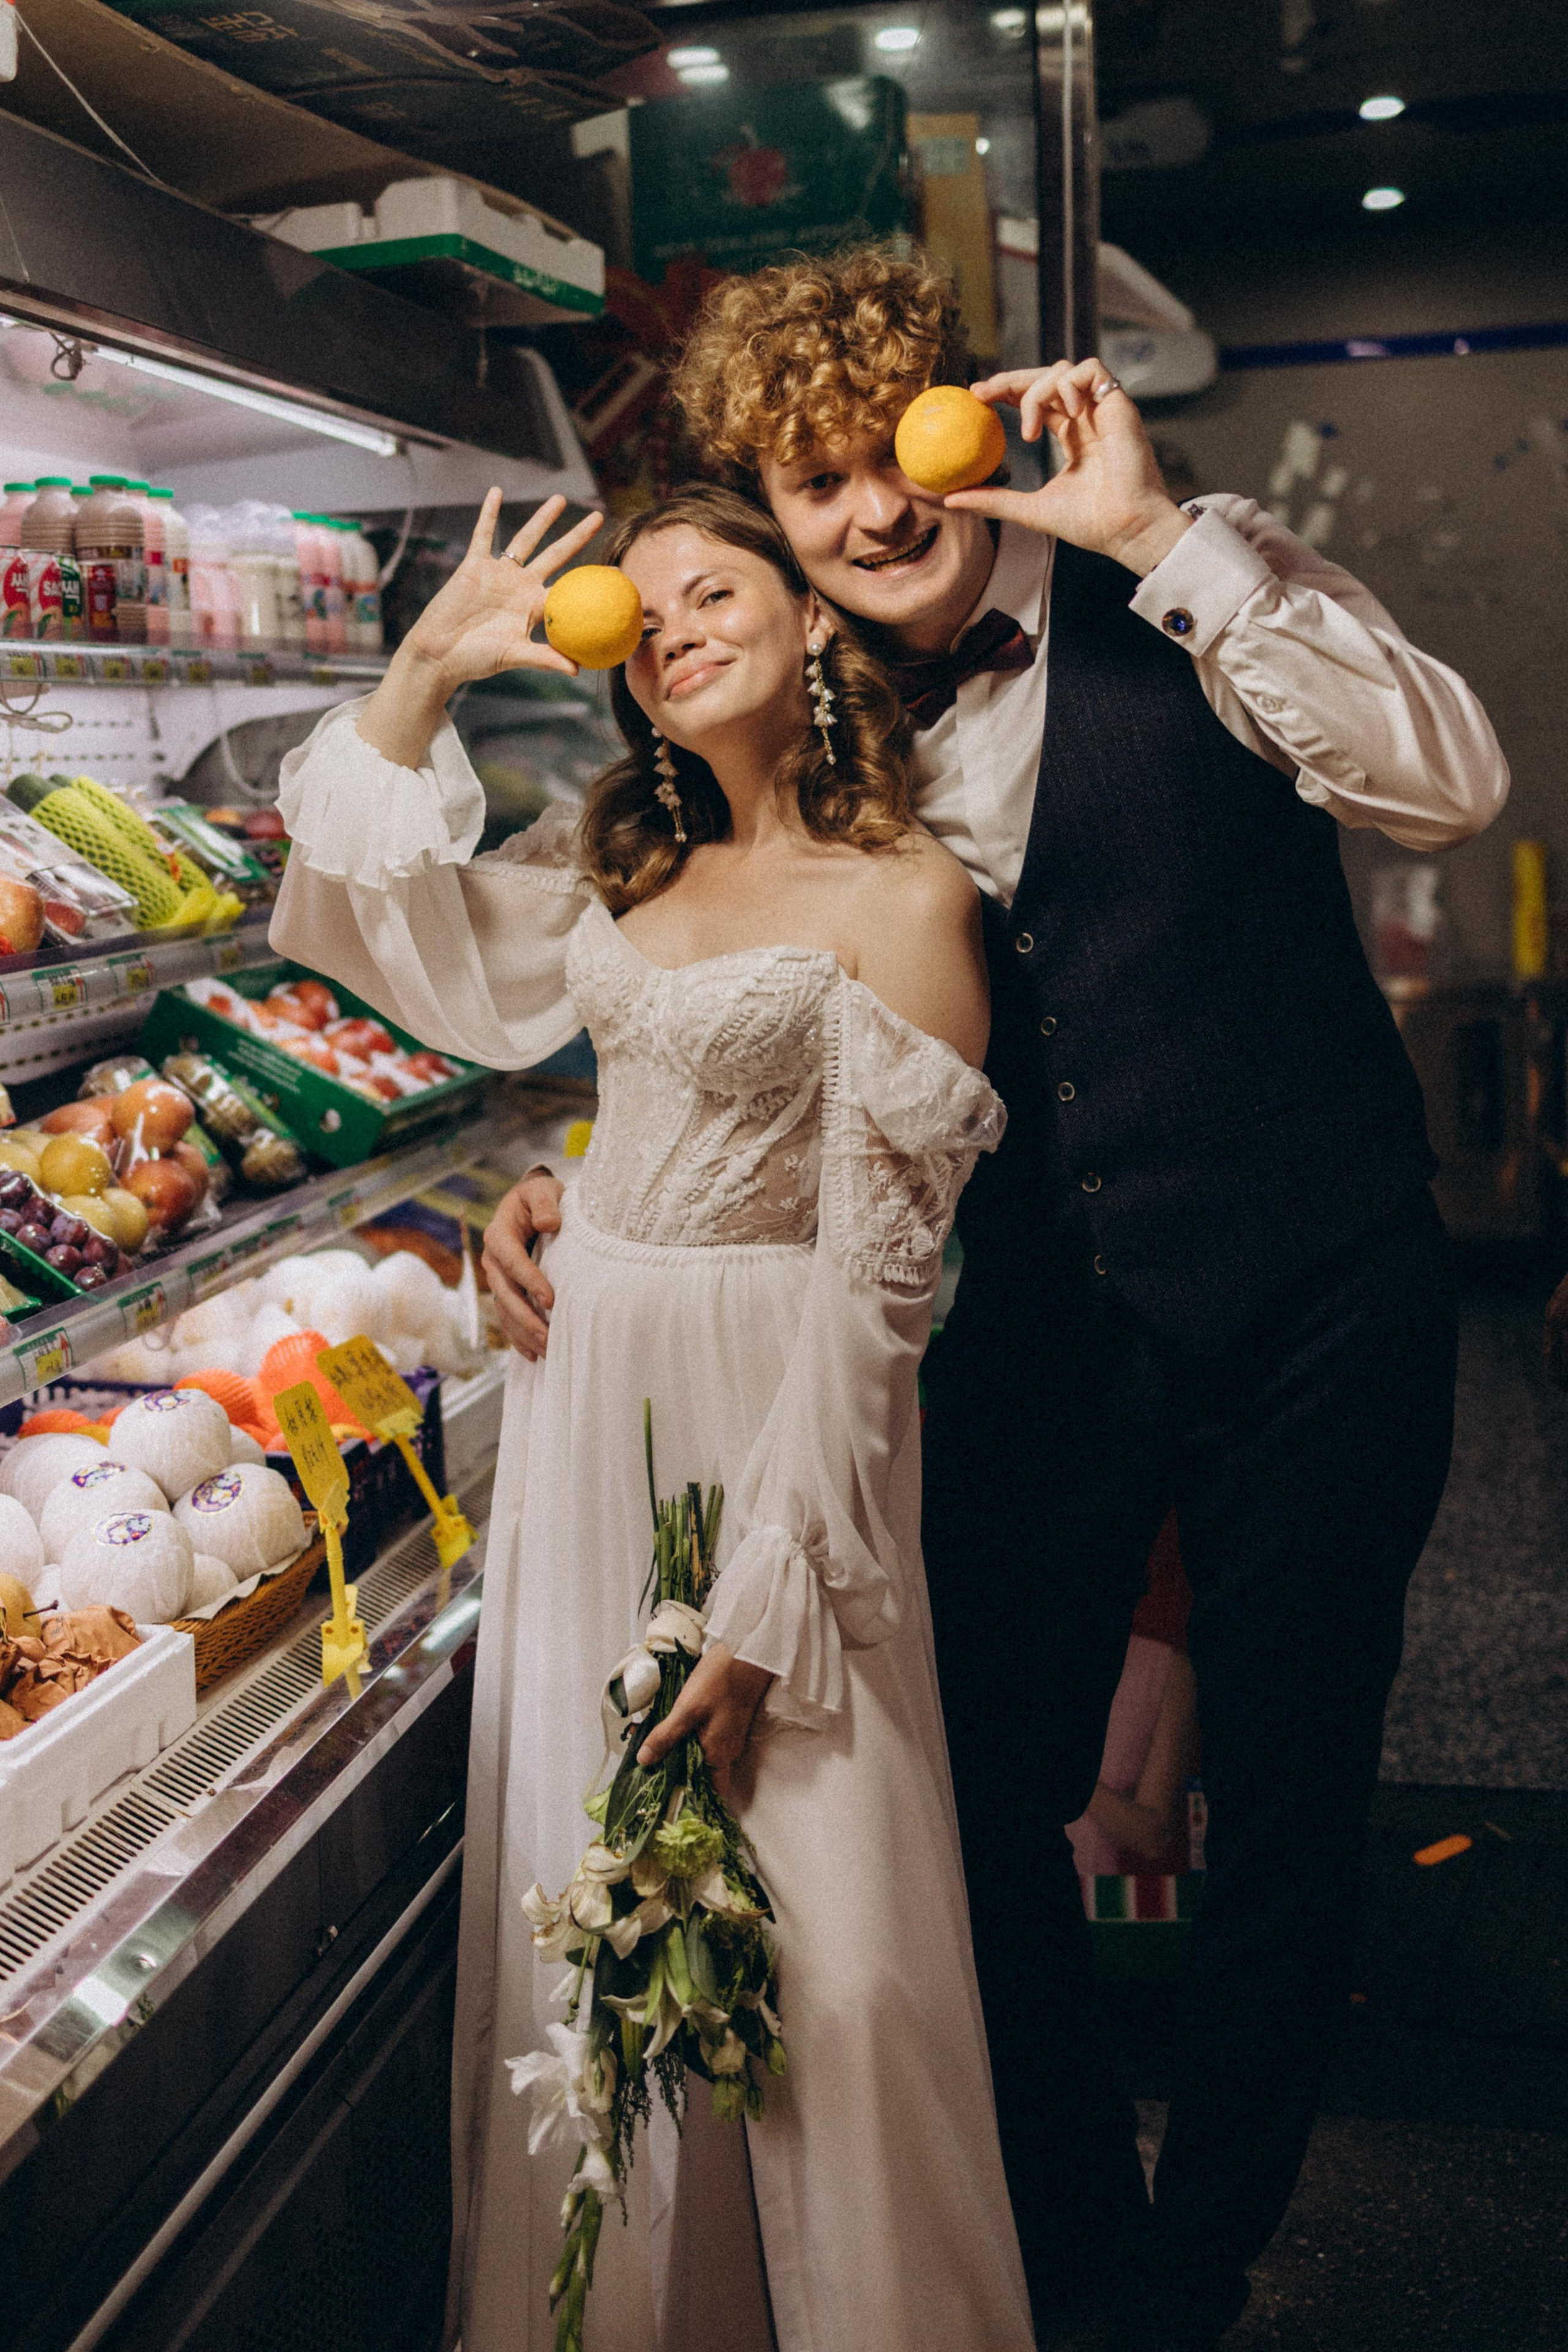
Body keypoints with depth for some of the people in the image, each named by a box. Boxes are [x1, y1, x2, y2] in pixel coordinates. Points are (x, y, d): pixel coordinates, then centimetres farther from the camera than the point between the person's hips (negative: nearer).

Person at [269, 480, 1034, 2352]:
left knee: (798, 1899, -1)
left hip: (765, 1409, -6)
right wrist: (424, 674, 4)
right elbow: (388, 931, 13)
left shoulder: (903, 895, -13)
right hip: (584, 1380, 7)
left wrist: (770, 1591, -18)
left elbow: (873, 1270, -17)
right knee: (582, 1872, 15)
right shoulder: (626, 858, 7)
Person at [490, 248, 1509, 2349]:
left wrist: (1152, 527, -26)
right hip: (1049, 1317, 4)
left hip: (1311, 1306, -3)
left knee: (1285, 1821, 11)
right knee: (986, 1794, 12)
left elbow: (1450, 783, -25)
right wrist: (591, 1191, -3)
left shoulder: (1188, 600, -9)